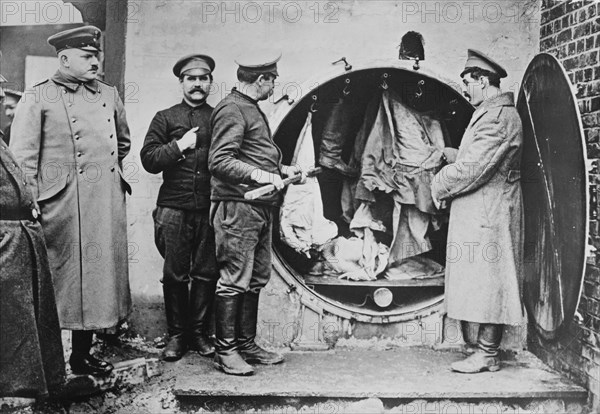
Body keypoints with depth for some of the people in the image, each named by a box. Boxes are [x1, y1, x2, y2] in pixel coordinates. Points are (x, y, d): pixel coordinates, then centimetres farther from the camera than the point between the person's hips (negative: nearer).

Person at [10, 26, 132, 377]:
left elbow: (124, 142, 29)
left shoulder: (109, 94, 15)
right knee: (62, 278, 0)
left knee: (97, 276, 9)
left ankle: (83, 353, 22)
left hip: (107, 204, 5)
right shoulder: (38, 98, -1)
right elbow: (22, 157, -5)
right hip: (63, 204, -5)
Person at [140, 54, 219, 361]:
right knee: (175, 275, 3)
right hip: (174, 209, 0)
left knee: (206, 273, 3)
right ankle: (176, 335, 16)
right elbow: (149, 160, 3)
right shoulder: (165, 118, 12)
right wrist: (179, 146, -8)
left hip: (211, 208, 1)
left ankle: (199, 333, 17)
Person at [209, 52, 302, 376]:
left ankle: (246, 344, 21)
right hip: (237, 206, -10)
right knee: (235, 279, -6)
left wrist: (280, 169, 20)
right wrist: (257, 175, -26)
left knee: (257, 279, 12)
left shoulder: (252, 109, 24)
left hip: (260, 207, 10)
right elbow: (219, 160, -18)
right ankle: (224, 351, 3)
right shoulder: (231, 109, -8)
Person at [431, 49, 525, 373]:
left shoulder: (498, 116, -16)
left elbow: (471, 170, -21)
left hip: (487, 215, -10)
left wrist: (439, 187, -8)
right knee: (485, 285, 11)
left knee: (486, 283, -4)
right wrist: (454, 157, 6)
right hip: (480, 215, 10)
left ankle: (487, 356, 4)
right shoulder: (491, 113, 18)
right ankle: (486, 351, 18)